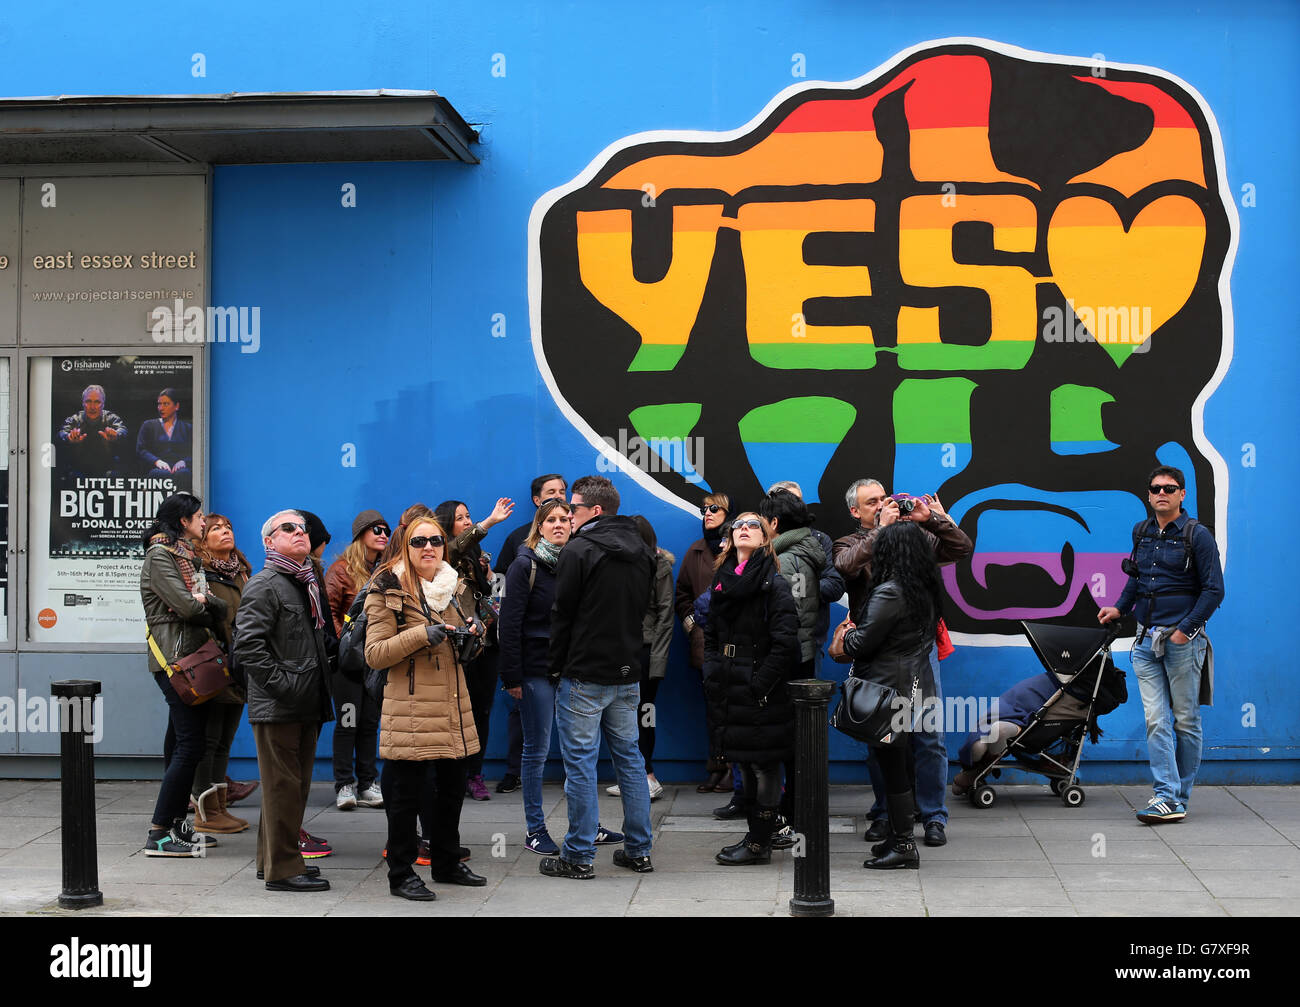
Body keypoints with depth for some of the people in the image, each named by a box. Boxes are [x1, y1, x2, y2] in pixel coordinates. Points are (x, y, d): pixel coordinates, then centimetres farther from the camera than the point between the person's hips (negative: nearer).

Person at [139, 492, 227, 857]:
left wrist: (204, 601, -9)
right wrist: (207, 605, 2)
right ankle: (158, 834, -9)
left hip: (195, 657, 9)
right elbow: (186, 607, -18)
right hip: (174, 658, -9)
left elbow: (219, 609, 11)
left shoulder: (187, 555, 20)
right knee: (189, 745, -11)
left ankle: (177, 825, 15)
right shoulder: (160, 556, -8)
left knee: (190, 744, 9)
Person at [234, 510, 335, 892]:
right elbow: (247, 644, -20)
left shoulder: (308, 584, 20)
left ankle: (274, 858, 26)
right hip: (276, 706, -9)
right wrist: (280, 684, -21)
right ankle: (282, 869, 0)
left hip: (306, 704, 9)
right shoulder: (264, 585, -10)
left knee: (296, 785, 15)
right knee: (283, 786, -5)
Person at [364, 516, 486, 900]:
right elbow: (375, 654, -12)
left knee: (453, 787, 14)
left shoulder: (456, 587, 14)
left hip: (453, 706, 6)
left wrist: (473, 631, 2)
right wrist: (423, 635, -22)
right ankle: (401, 873, 10)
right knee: (405, 795, -1)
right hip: (410, 707, -6)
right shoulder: (389, 590, -5)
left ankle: (447, 863, 29)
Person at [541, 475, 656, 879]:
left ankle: (579, 856, 2)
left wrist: (555, 664, 0)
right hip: (627, 674, 7)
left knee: (580, 763, -1)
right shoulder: (641, 552, 10)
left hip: (584, 675, -7)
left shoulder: (579, 550, -12)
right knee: (630, 758, 13)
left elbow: (563, 614, -10)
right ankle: (638, 850, 16)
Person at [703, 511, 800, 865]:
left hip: (761, 693, -7)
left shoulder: (774, 583, -8)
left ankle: (760, 843, 6)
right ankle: (755, 836, 22)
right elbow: (711, 633, 19)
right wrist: (712, 674, 8)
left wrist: (760, 685, -18)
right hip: (731, 690, 7)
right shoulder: (723, 579, 13)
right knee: (746, 765, 13)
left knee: (763, 766, 0)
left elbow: (785, 643, -15)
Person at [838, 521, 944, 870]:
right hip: (911, 682, 9)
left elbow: (862, 644, -15)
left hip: (887, 686, -9)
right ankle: (900, 836, 25)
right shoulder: (926, 591, 8)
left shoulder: (889, 593, -18)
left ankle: (903, 845, 1)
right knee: (900, 762, 16)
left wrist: (847, 634, 9)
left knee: (892, 766, -3)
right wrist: (856, 631, 20)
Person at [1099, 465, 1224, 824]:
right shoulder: (1142, 533, 11)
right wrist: (1120, 608, 15)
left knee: (1185, 720, 3)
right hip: (1147, 639, 5)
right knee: (1156, 721, -4)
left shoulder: (1197, 535, -5)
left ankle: (1179, 798, 10)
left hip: (1183, 639, -5)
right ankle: (1167, 796, -7)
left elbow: (1214, 590, -7)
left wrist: (1185, 629, -13)